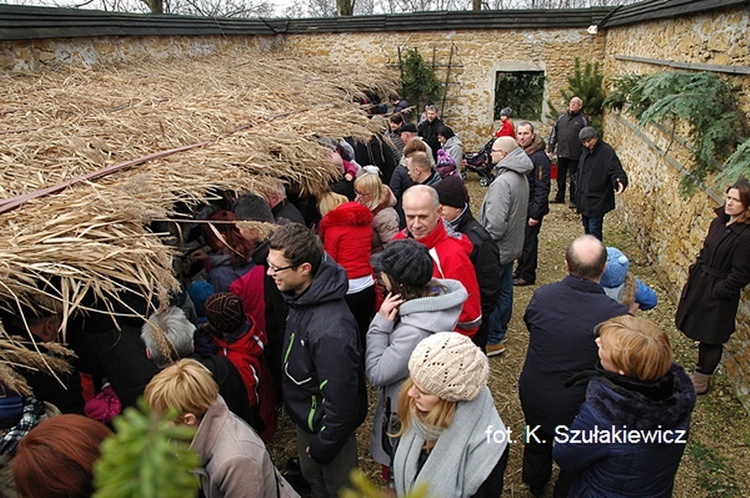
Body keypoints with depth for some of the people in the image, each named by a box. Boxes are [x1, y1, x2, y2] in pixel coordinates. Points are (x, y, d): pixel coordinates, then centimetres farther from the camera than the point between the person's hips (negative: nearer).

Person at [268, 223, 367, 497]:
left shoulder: (330, 329, -40)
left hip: (327, 424, -8)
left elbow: (340, 398, -30)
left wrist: (324, 445, -16)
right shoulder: (302, 296, -10)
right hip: (305, 414, 8)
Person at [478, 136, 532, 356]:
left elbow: (496, 224, -30)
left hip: (497, 249, -10)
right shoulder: (521, 177, 5)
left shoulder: (503, 182, -26)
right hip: (512, 246, 10)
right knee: (504, 290, 21)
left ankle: (493, 340, 14)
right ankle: (500, 331, 37)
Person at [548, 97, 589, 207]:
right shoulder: (561, 117, 11)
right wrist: (551, 149, 8)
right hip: (561, 153, 4)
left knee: (574, 178, 2)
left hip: (575, 155, -4)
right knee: (560, 177, 13)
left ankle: (574, 200, 10)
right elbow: (554, 134, 13)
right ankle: (559, 197, 27)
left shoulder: (583, 119, 0)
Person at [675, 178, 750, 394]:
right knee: (699, 330, 20)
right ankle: (701, 373, 39)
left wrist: (718, 292, -15)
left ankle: (702, 379, 29)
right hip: (699, 284, 8)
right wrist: (694, 271, 6)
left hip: (718, 293, -7)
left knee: (710, 338, 9)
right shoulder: (719, 222, 2)